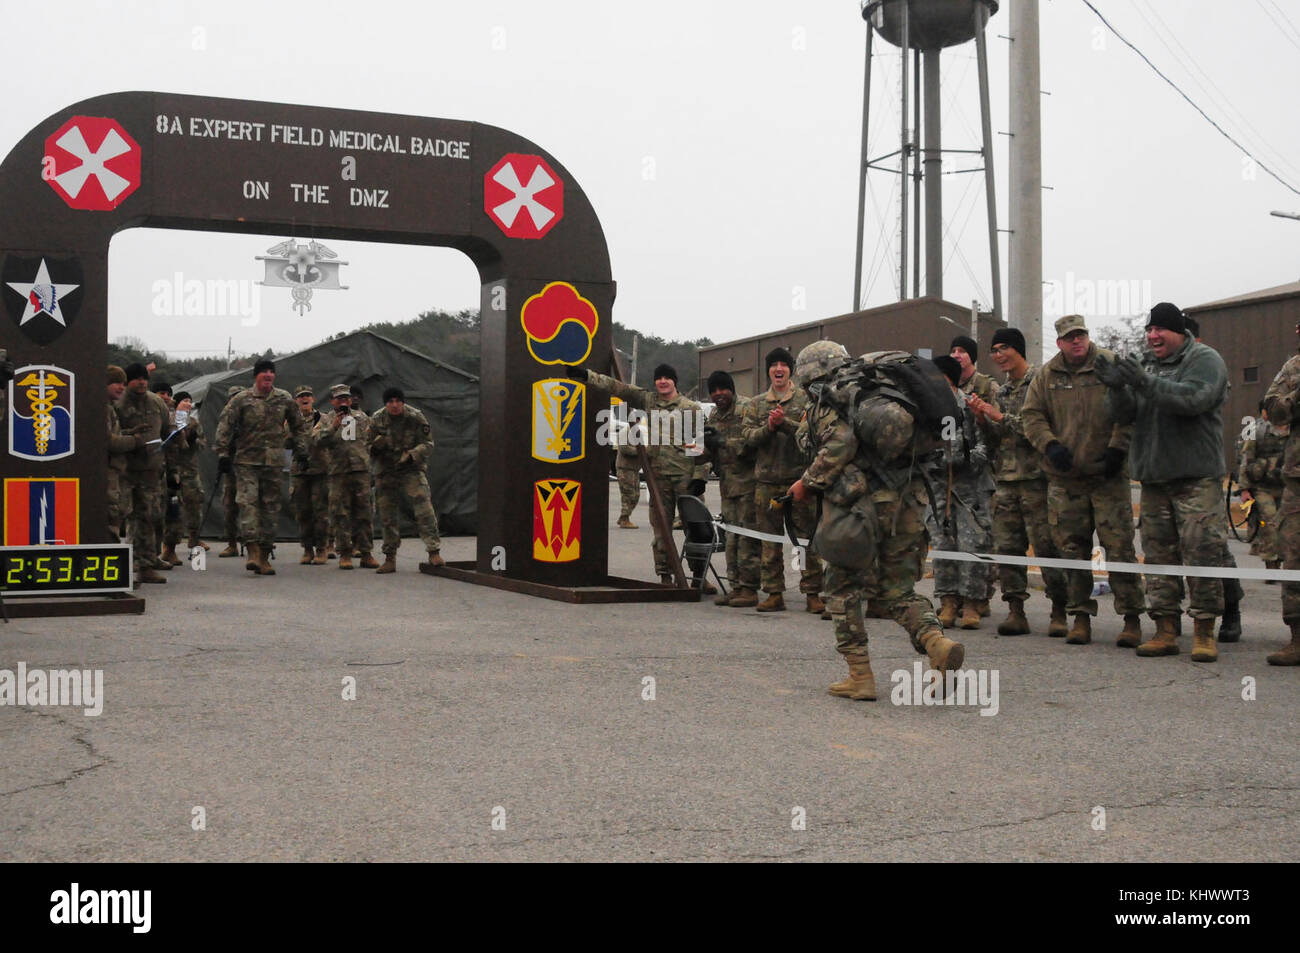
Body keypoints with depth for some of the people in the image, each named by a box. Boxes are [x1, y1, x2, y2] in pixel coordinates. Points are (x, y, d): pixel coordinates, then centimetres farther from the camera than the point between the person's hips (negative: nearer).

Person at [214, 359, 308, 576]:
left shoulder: (284, 399, 9)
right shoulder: (241, 400, 0)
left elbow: (298, 425, 23)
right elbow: (224, 426, -2)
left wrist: (300, 448, 19)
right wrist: (223, 454, -8)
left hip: (274, 462, 3)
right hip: (247, 460, -3)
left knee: (270, 506, 3)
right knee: (248, 501, -15)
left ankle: (264, 555, 9)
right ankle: (253, 551, -19)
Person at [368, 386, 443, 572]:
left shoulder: (416, 418, -6)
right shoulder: (376, 419, 1)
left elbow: (428, 445, -4)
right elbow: (367, 447, 8)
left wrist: (411, 455, -22)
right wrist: (375, 446, -16)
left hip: (412, 471, -2)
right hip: (386, 473, 2)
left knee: (424, 511, -14)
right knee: (387, 516, 5)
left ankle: (434, 552, -10)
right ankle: (390, 559, 15)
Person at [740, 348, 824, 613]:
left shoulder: (805, 398, 4)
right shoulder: (756, 403, 14)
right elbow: (747, 435, 3)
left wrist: (784, 422, -19)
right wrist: (769, 427, -14)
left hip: (799, 478, -3)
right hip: (766, 481, 3)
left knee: (808, 536, -3)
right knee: (769, 540, 6)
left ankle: (812, 593, 3)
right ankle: (774, 593, 13)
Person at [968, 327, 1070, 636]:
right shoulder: (1000, 391, 20)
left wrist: (1002, 418, -11)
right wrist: (981, 417, 2)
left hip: (1036, 475, -7)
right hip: (1005, 478, 7)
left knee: (1047, 545, -7)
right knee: (1006, 546, 3)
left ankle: (1059, 613, -1)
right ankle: (1015, 610, 7)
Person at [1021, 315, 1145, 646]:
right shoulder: (1046, 376, 10)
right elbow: (1031, 415, 11)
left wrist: (1117, 448, -9)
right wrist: (1049, 445, -6)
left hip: (1108, 475, -3)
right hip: (1064, 478, 3)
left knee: (1119, 547, -5)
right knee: (1072, 549, 6)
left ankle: (1132, 617, 2)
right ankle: (1080, 615, 15)